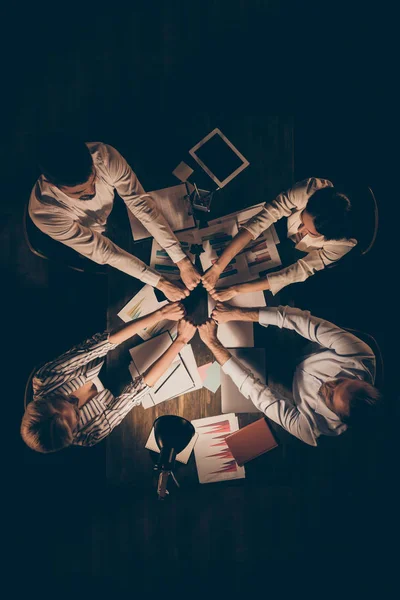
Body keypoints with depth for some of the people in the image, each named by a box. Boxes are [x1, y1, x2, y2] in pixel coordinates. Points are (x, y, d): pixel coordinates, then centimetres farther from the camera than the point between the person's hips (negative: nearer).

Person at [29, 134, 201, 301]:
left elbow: (141, 204, -33)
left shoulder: (104, 155, -39)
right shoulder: (44, 211, -44)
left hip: (112, 211, 3)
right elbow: (101, 251, -36)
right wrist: (161, 283, -34)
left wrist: (182, 261, -37)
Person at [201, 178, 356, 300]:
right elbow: (262, 219, -41)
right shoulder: (309, 189, -41)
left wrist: (237, 289, -42)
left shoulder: (343, 243, -41)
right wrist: (218, 266, -48)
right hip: (284, 231, 2)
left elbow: (298, 272, -37)